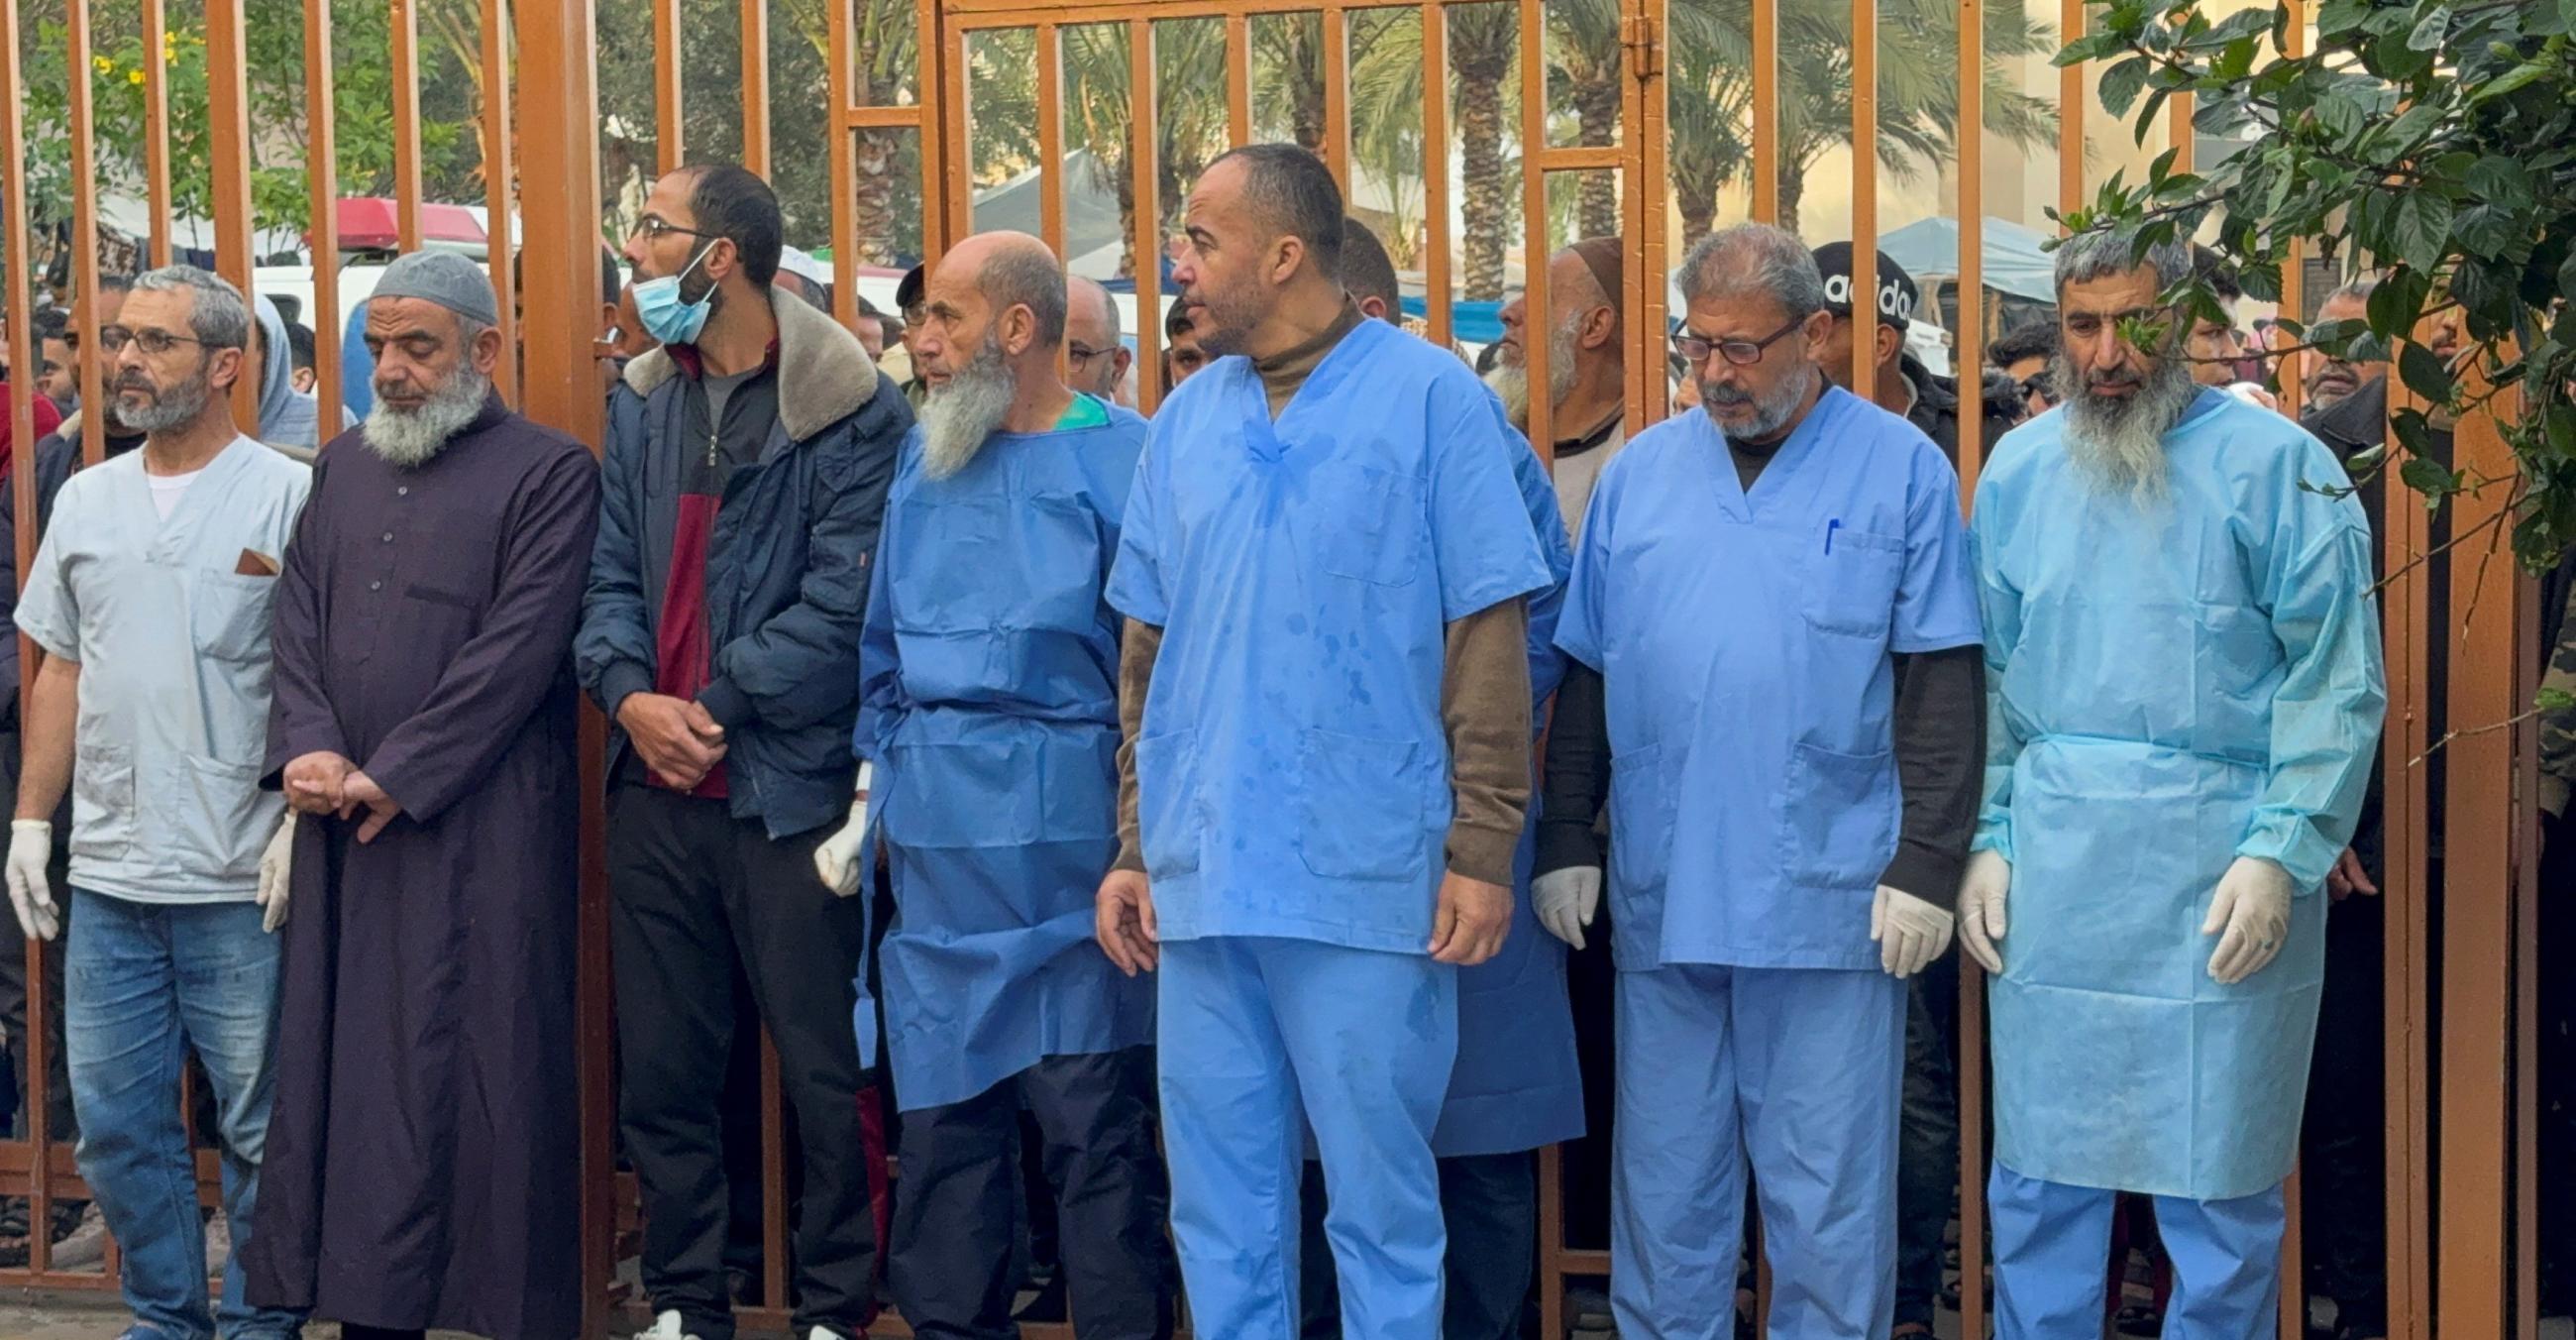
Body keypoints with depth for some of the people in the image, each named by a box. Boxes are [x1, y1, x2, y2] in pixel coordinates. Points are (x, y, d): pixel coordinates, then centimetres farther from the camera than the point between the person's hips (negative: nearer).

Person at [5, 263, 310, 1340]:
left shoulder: (291, 496, -4)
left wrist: (301, 817, -15)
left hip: (241, 883, -5)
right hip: (106, 876, 6)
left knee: (261, 1127, 3)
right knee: (116, 1126, 11)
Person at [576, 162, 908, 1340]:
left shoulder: (854, 412, -9)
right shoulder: (639, 405, 12)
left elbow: (843, 604, -14)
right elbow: (610, 574, 8)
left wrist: (715, 712, -14)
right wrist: (631, 695, -10)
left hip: (790, 786, -6)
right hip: (654, 787, 6)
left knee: (824, 1068, 3)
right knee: (662, 1065, 12)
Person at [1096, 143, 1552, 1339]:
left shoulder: (1429, 397, -5)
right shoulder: (1185, 419, 10)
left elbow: (1488, 640, -6)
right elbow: (1148, 656, 14)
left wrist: (1482, 852, -10)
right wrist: (1134, 849, 10)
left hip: (1367, 880, -5)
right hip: (1204, 878, 5)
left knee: (1381, 1202, 4)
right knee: (1219, 1205, 12)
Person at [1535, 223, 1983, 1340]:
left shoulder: (1900, 469, 0)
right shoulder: (1638, 474, 10)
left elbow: (1940, 685, -2)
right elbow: (1586, 674, 14)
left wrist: (1925, 865, -8)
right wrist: (1566, 839, 8)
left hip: (1830, 903, -3)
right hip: (1661, 899, 3)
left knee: (1828, 1202, 3)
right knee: (1663, 1190, 10)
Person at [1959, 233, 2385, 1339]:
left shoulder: (2276, 466, -4)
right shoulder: (2018, 472, 9)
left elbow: (2337, 684, -6)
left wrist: (2281, 851, -13)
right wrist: (1987, 842, 6)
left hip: (2217, 868, -3)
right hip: (2053, 864, 4)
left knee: (2220, 1184, 4)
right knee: (2040, 1174, 9)